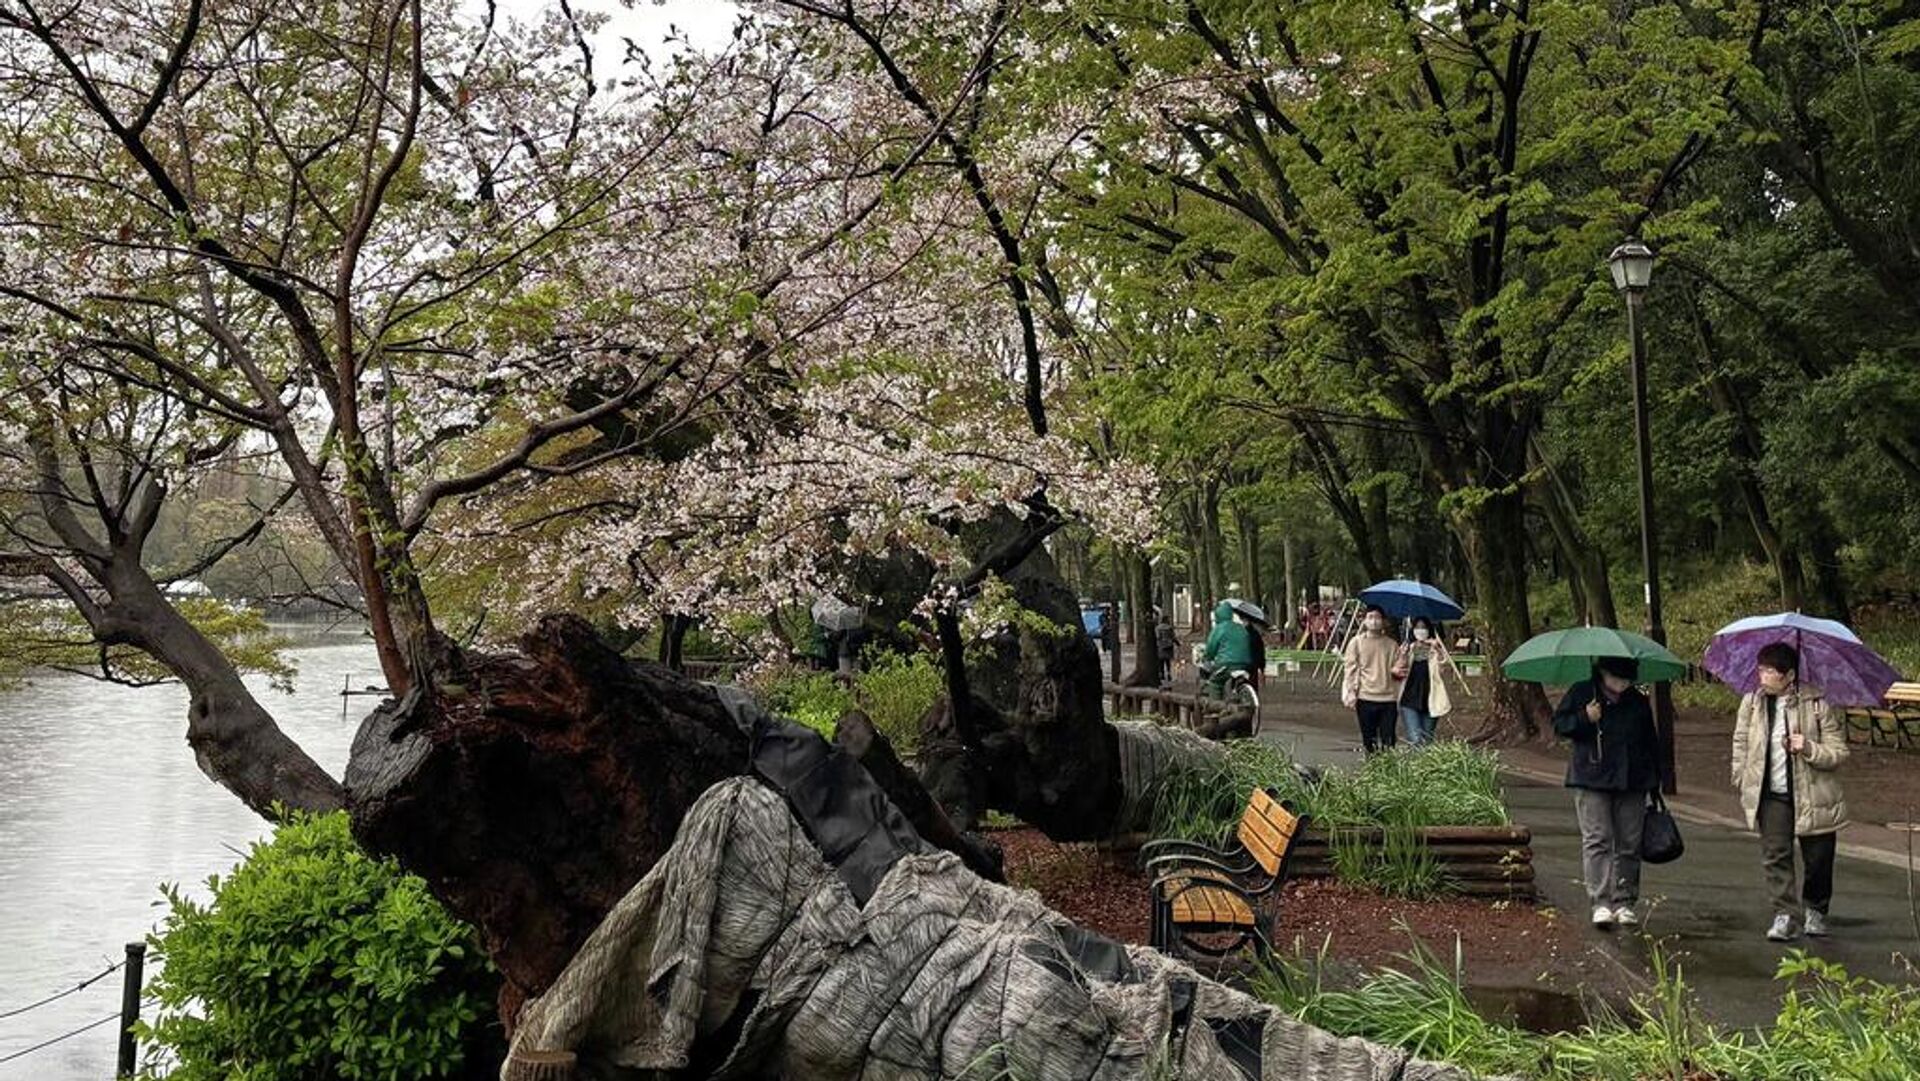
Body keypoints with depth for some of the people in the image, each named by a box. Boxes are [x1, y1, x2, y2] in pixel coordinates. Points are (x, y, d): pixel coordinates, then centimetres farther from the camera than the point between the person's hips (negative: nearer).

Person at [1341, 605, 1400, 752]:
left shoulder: (1391, 644, 8)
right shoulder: (1356, 642, 2)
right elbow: (1351, 670, 1)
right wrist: (1350, 695, -6)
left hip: (1389, 698, 1)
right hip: (1366, 698, -1)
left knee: (1389, 741, -2)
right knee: (1369, 740, 3)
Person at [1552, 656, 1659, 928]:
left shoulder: (1638, 702, 11)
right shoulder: (1581, 694, 2)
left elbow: (1650, 743, 17)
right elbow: (1559, 724, 4)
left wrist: (1654, 781, 13)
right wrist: (1584, 719, -15)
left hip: (1632, 783, 3)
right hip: (1592, 782, -3)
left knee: (1629, 844, 5)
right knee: (1597, 840, -9)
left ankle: (1625, 902, 12)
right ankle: (1601, 903, -11)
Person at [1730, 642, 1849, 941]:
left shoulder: (1816, 704, -6)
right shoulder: (1751, 703, 2)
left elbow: (1839, 752, -4)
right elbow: (1741, 745, 12)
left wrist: (1809, 749, -22)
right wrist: (1743, 782, 5)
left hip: (1813, 795, -1)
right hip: (1771, 795, 1)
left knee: (1818, 859, 9)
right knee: (1775, 854, -9)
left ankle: (1815, 910, 32)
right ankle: (1784, 915, -5)